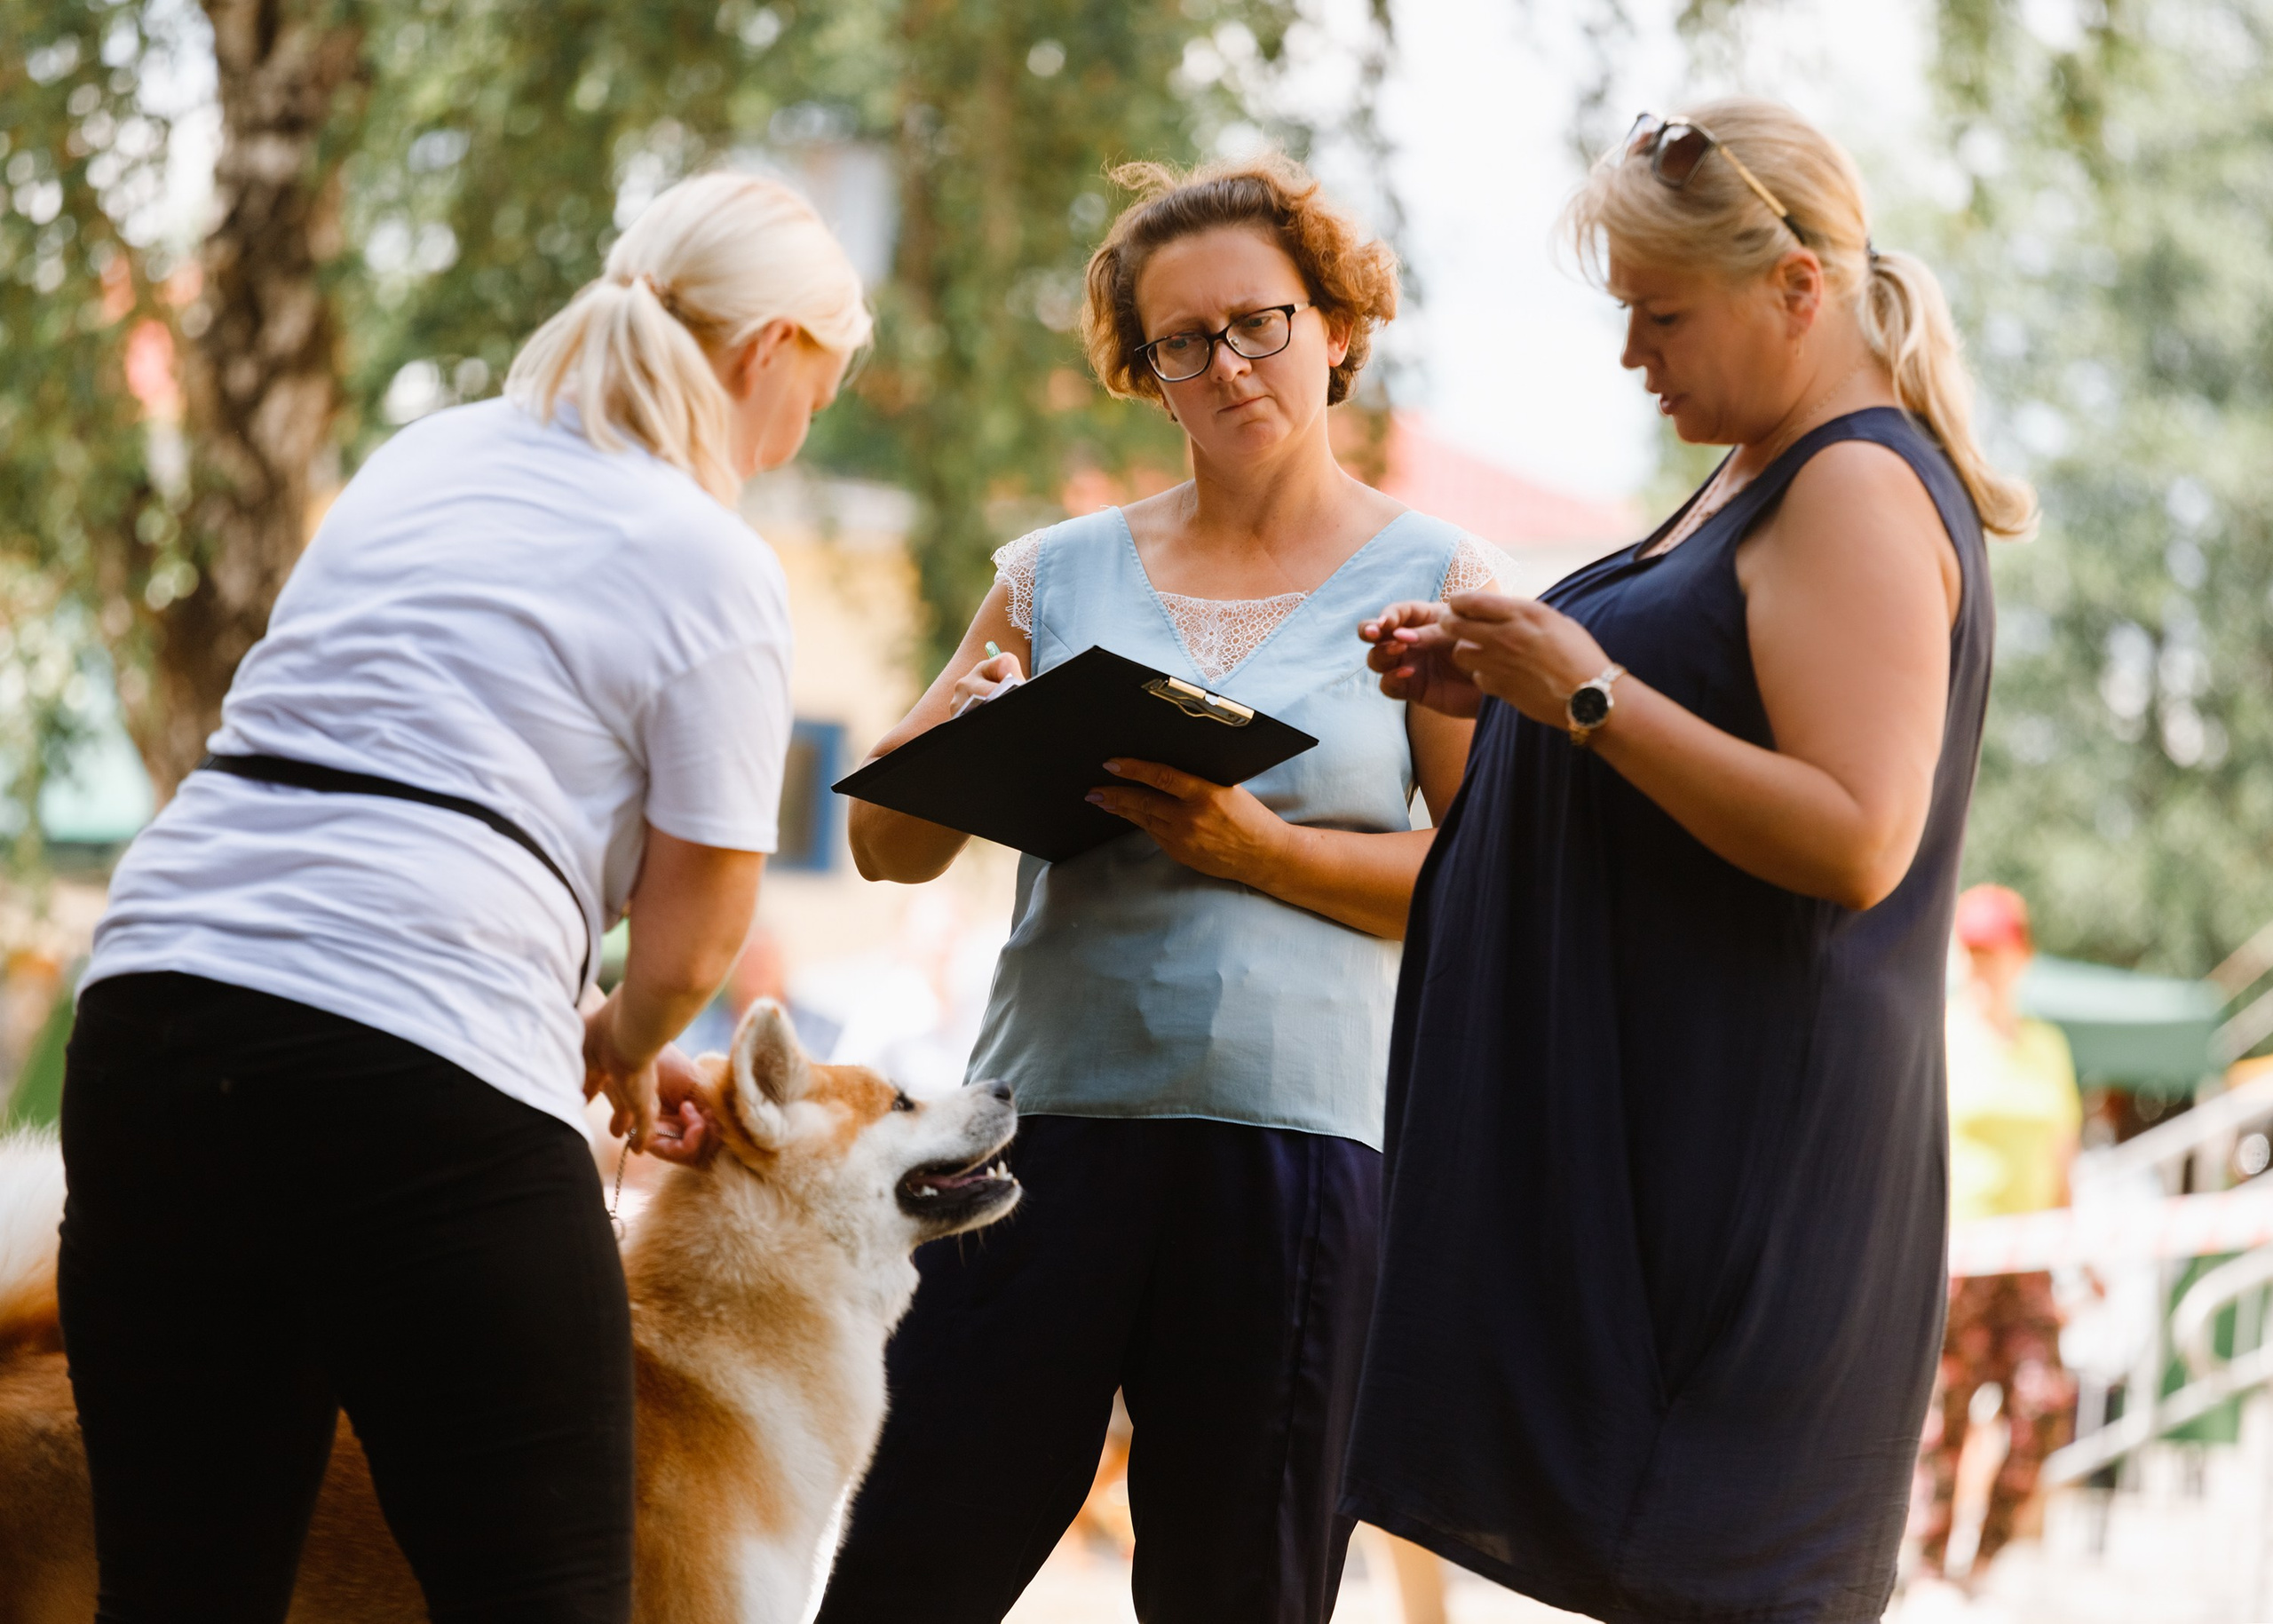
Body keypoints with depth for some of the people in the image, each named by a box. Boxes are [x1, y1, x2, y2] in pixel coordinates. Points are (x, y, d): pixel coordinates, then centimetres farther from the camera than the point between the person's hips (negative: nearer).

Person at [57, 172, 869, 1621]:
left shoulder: (427, 455, 21)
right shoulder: (715, 566, 2)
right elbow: (688, 942, 2)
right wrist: (621, 1049, 25)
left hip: (156, 1005, 7)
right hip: (423, 1077, -6)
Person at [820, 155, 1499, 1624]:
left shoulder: (1430, 581, 6)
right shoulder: (1059, 574, 14)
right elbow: (889, 845, 13)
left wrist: (1260, 850, -13)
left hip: (1301, 1134, -2)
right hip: (1052, 1115, 2)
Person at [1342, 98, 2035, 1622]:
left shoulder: (1861, 492, -14)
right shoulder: (1768, 478, 18)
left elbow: (1854, 840, -24)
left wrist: (1589, 692, -21)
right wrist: (1505, 688, 10)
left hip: (1752, 1142, -10)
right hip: (1653, 1107, 10)